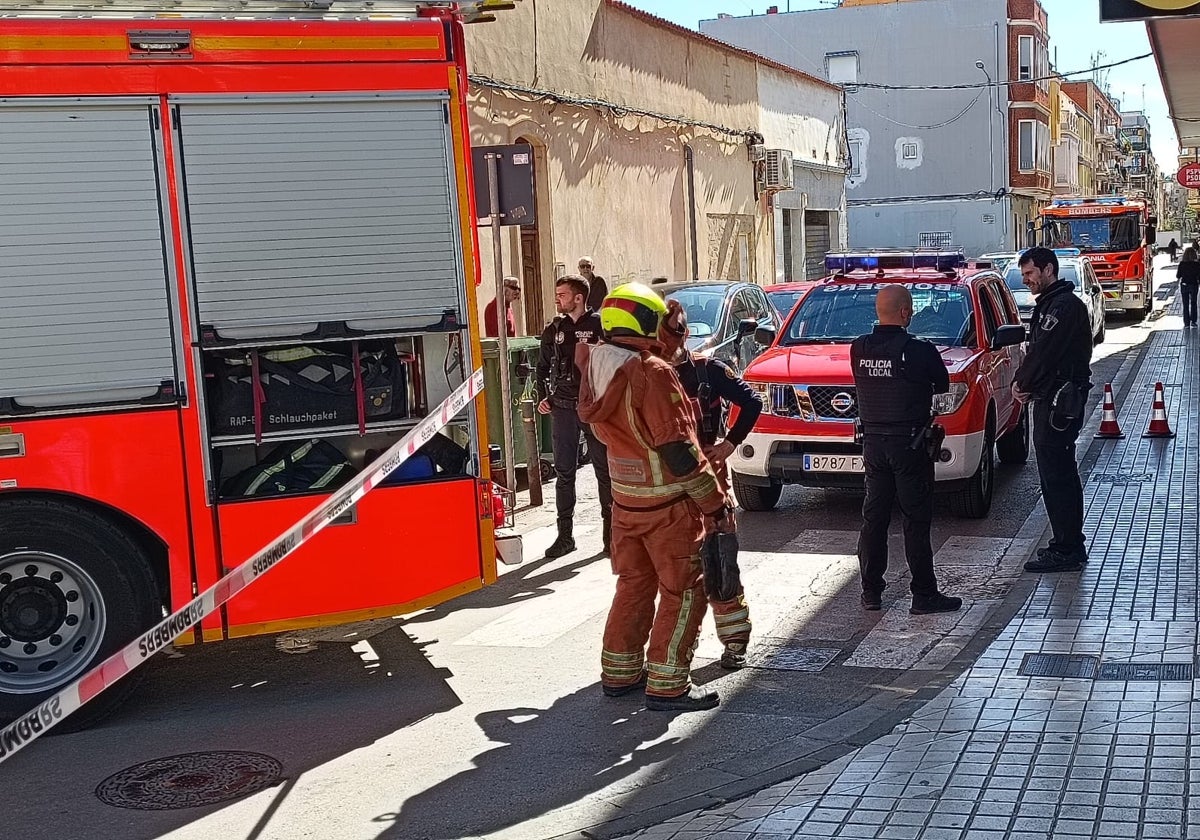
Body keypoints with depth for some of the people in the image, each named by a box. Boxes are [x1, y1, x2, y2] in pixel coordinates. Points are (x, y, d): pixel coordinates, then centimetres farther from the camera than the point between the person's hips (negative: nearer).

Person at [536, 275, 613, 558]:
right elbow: (543, 367, 19)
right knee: (564, 472, 5)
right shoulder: (554, 330, 10)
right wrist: (543, 397, 7)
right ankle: (565, 534, 11)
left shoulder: (599, 325, -4)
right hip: (563, 407, 4)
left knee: (604, 470, 4)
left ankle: (611, 531, 13)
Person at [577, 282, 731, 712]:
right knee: (684, 592, 3)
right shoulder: (652, 373, -23)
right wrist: (715, 503, -16)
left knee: (633, 584, 19)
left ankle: (619, 673, 28)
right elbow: (678, 449, -22)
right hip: (668, 503, -8)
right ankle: (667, 686, 5)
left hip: (624, 499, 8)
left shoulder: (595, 366, 1)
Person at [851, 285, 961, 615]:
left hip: (872, 442, 5)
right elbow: (943, 385, 2)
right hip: (909, 444, -5)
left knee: (873, 518, 12)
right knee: (916, 520, 1)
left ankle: (871, 592, 17)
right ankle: (924, 595, 6)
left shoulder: (858, 349, -1)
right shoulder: (920, 351, -14)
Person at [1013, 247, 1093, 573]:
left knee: (1056, 476, -8)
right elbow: (1037, 350, 18)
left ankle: (1067, 551, -4)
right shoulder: (1049, 304, 18)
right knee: (1060, 475, 16)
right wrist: (1022, 381, 3)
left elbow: (1043, 352, -21)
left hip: (1058, 402, -11)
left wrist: (1021, 382, -7)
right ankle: (1069, 543, 25)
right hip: (1051, 400, 11)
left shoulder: (1065, 305, -16)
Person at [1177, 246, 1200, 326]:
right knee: (1193, 304, 13)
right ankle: (1193, 322, 12)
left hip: (1184, 285, 0)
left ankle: (1186, 323, 7)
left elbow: (1178, 275, -5)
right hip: (1194, 285, 0)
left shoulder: (1182, 264, -11)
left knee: (1185, 305, 8)